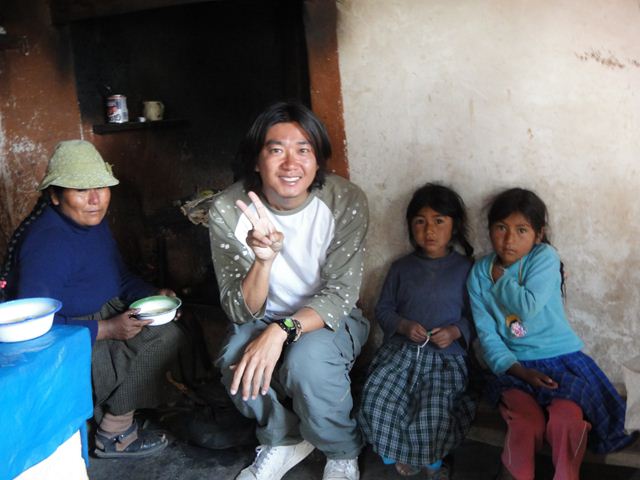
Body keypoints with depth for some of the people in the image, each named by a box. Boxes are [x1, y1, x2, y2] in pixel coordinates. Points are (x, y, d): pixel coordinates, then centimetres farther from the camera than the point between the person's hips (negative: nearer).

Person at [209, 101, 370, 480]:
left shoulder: (347, 201, -20)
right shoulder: (228, 210, -17)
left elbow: (341, 294, -18)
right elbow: (242, 311, -17)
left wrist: (281, 331, -36)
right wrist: (263, 259, -38)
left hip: (330, 319, -1)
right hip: (264, 320, 2)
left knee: (308, 360, -33)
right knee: (237, 363, -30)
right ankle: (285, 439, 4)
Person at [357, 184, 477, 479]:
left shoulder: (466, 269, 6)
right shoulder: (401, 267, 13)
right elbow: (383, 309, 12)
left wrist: (455, 331, -12)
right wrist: (404, 326, -7)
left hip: (446, 355, -2)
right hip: (401, 348, 2)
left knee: (435, 411, -26)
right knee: (377, 400, -23)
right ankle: (396, 453, 9)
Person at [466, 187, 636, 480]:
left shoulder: (545, 257, -6)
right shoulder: (479, 274, 2)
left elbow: (528, 306, -22)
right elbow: (487, 334, -3)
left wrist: (499, 279, -7)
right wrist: (519, 371, -16)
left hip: (561, 358, -1)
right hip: (514, 365, 1)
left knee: (565, 419, -29)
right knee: (527, 423, -29)